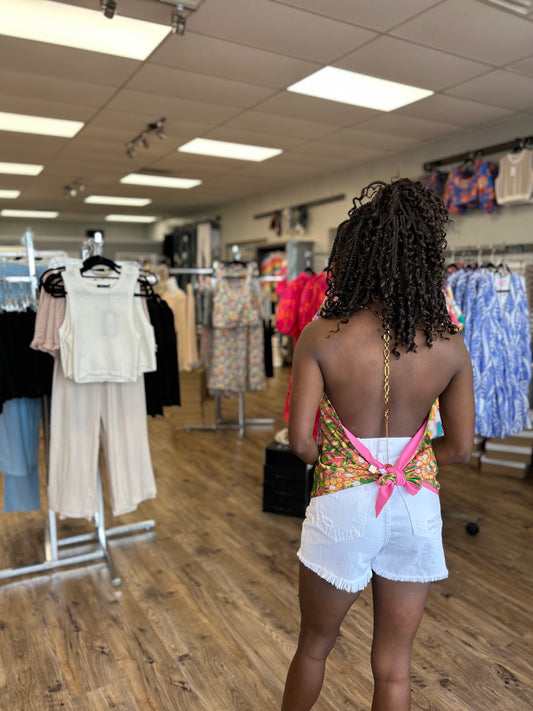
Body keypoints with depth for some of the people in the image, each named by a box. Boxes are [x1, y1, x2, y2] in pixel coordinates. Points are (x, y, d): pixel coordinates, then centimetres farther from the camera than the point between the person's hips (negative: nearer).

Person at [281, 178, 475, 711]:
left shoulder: (320, 337, -15)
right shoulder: (448, 346, -7)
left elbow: (299, 441, -14)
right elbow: (460, 448, 0)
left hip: (344, 506, -2)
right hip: (417, 510, 3)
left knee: (314, 646, 24)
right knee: (394, 666, 21)